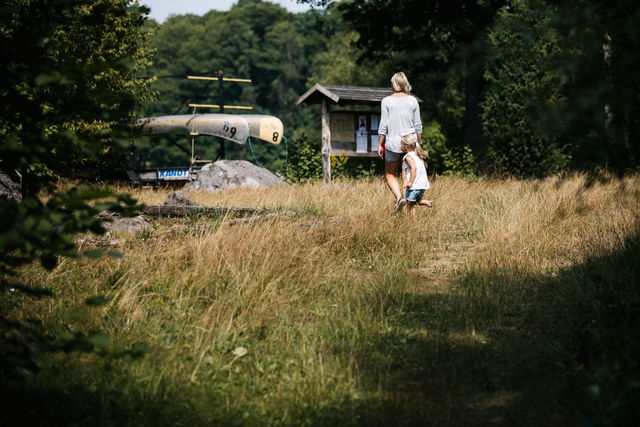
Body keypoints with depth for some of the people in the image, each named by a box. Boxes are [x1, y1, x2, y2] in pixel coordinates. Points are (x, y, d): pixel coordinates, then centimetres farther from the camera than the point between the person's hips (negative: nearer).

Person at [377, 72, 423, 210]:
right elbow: (418, 125, 4)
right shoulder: (413, 100, 1)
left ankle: (399, 196, -13)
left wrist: (380, 145, 0)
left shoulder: (387, 101, -6)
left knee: (390, 175, 10)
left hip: (393, 143, -2)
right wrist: (419, 144, 14)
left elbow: (383, 125, -7)